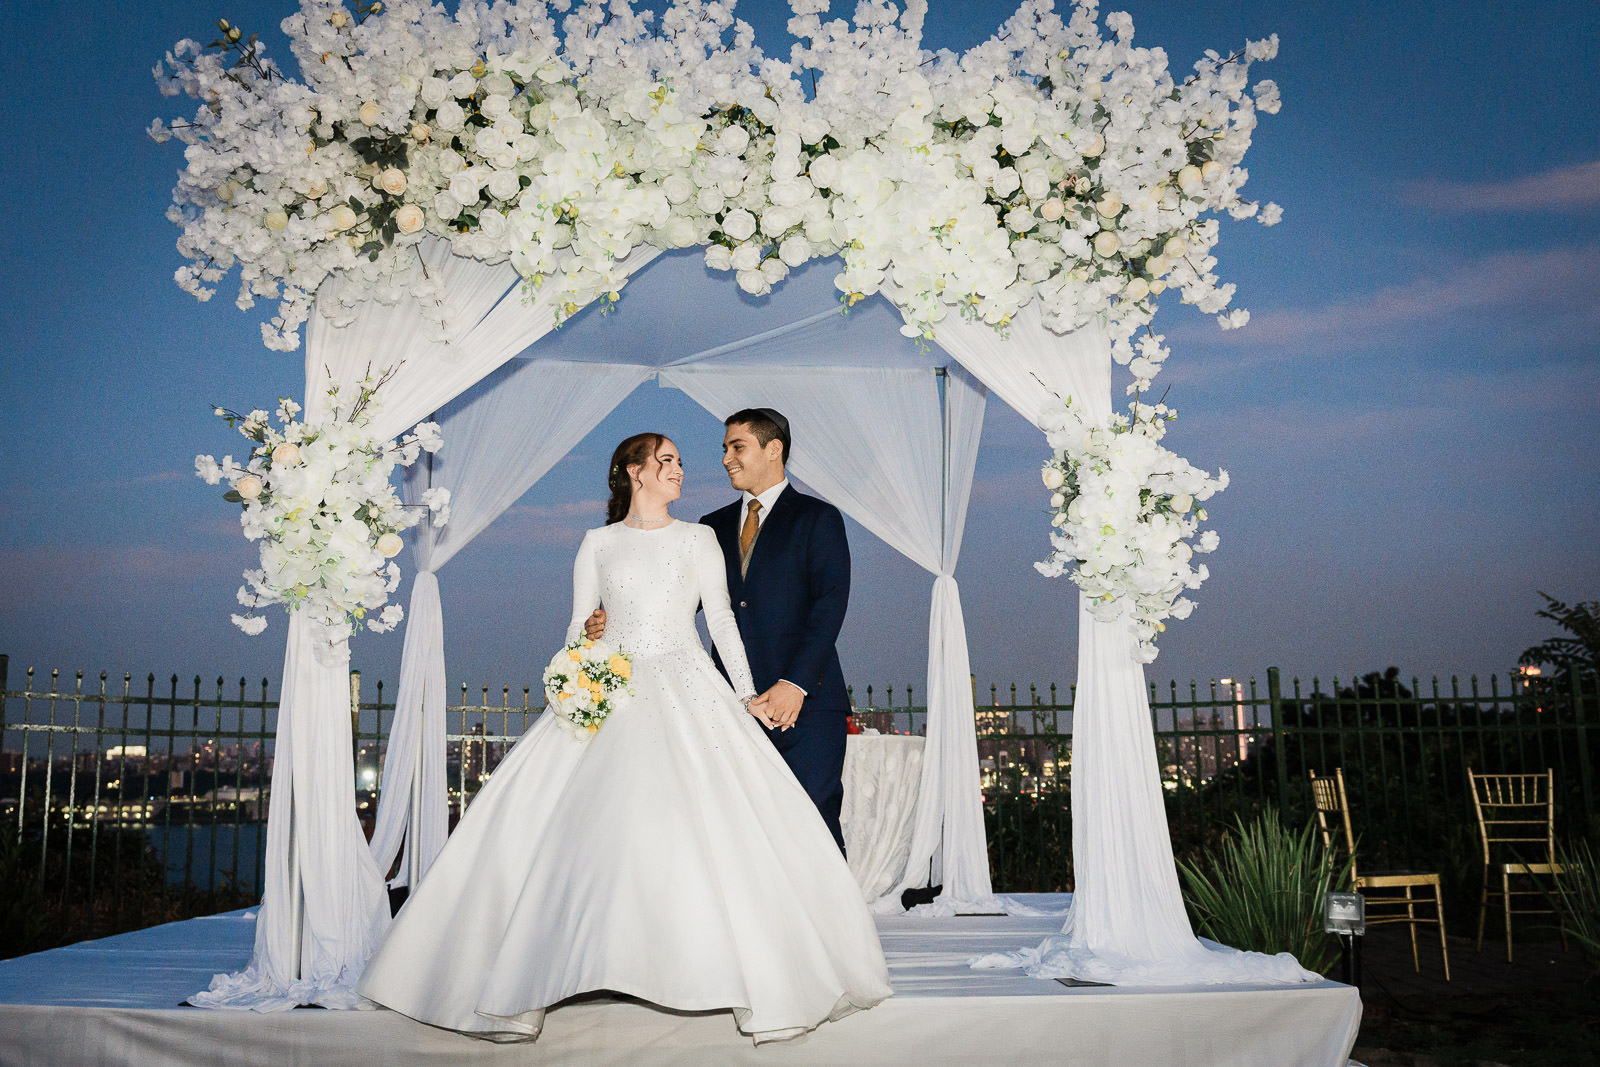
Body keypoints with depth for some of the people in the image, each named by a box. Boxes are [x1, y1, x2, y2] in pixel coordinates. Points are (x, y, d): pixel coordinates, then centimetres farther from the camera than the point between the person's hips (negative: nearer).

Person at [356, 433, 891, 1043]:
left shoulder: (697, 539, 13)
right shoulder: (598, 543, 14)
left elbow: (722, 620, 8)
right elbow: (579, 627, 12)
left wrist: (747, 694, -2)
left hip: (687, 693, 0)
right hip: (611, 696, 0)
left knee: (717, 823, -13)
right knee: (574, 824, -12)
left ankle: (762, 989, -5)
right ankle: (523, 992, -5)